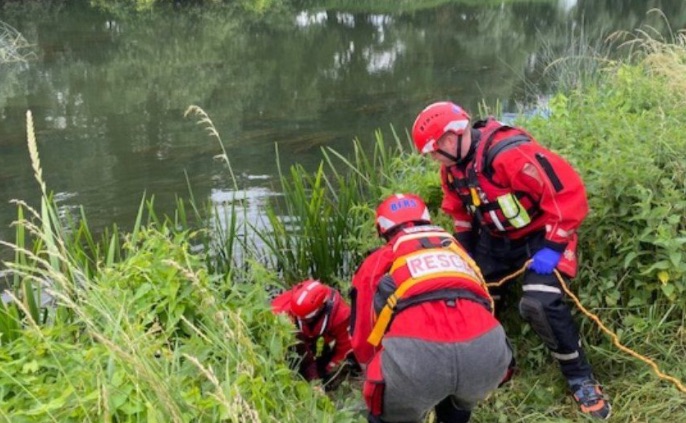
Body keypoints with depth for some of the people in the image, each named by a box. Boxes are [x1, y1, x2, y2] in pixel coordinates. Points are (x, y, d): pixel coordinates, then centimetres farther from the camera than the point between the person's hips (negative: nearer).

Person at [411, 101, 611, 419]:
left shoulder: (510, 153, -32)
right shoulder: (453, 166, -4)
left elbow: (569, 192, -31)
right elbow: (461, 214, 12)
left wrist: (552, 247, -27)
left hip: (541, 235, -8)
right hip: (496, 237, 8)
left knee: (540, 305, -24)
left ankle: (581, 380, -2)